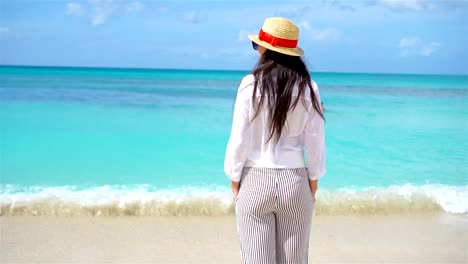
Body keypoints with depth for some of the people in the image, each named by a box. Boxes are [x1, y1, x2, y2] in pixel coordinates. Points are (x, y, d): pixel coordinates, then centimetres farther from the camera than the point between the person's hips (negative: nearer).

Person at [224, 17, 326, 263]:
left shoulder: (251, 84, -9)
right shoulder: (308, 87, -3)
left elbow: (239, 139, -7)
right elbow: (315, 142, 1)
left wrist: (234, 181, 5)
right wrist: (313, 183, 12)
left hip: (256, 180, -2)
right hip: (295, 181, 2)